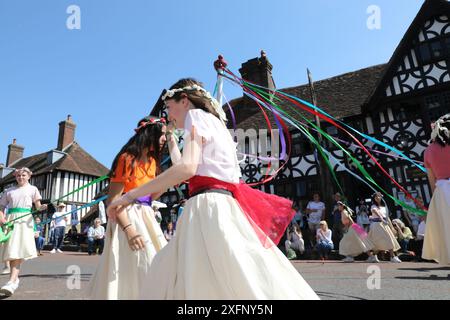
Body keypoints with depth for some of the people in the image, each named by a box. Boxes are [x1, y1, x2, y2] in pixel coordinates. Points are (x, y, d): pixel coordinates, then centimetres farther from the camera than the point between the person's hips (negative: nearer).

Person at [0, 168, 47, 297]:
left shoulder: (32, 189, 9)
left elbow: (38, 206, 2)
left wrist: (44, 207, -21)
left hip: (24, 219, -4)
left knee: (18, 251, -14)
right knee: (11, 250, 7)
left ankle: (12, 282, -22)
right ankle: (15, 278, 22)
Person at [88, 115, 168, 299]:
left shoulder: (152, 161, 12)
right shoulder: (127, 158, -11)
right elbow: (113, 200, -17)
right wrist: (128, 229, -29)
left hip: (147, 217, 8)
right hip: (128, 218, -8)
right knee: (133, 271, -3)